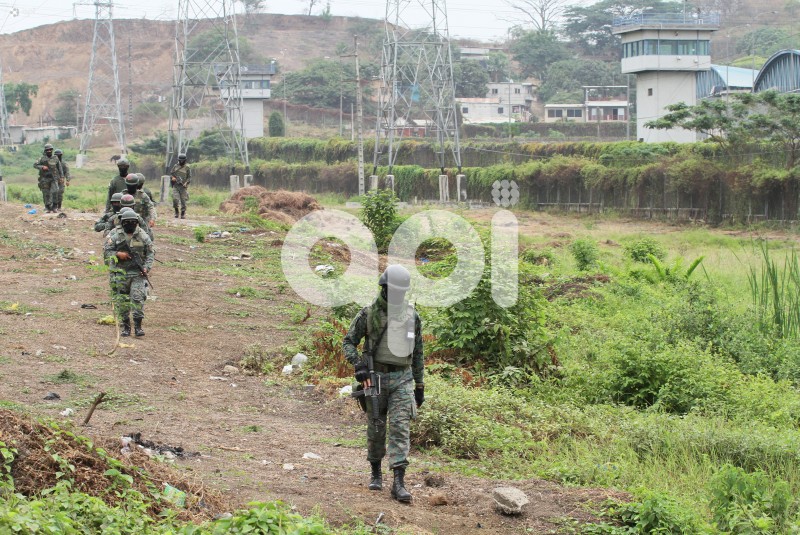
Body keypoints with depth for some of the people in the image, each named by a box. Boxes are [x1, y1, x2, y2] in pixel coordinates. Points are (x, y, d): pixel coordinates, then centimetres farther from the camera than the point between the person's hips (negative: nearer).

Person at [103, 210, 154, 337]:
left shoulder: (143, 236, 2)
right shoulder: (115, 235, 0)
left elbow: (151, 252, 6)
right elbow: (106, 251, 1)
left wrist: (146, 267, -6)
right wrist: (118, 254, -16)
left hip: (138, 273, -1)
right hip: (120, 273, 1)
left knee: (138, 298, -11)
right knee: (121, 300, 4)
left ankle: (138, 326, -7)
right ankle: (126, 326, 14)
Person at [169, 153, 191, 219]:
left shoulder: (187, 168, 2)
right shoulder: (175, 166, 8)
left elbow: (189, 177, 2)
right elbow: (171, 174, 13)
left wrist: (186, 183, -15)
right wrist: (172, 177, -9)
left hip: (183, 186, -1)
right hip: (175, 186, 1)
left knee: (183, 200, -1)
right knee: (175, 199, -14)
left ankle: (183, 214, 11)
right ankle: (176, 211, 8)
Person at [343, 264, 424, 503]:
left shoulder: (412, 316, 4)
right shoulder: (368, 313, -4)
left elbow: (418, 353, 11)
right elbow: (348, 342, 0)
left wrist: (420, 386, 11)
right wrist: (359, 366, -19)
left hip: (402, 379, 1)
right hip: (376, 377, -1)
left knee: (400, 427, -10)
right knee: (376, 428, 8)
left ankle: (398, 483, -15)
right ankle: (376, 474, 28)